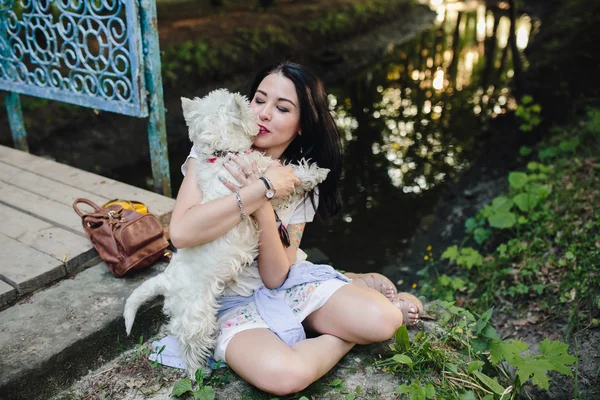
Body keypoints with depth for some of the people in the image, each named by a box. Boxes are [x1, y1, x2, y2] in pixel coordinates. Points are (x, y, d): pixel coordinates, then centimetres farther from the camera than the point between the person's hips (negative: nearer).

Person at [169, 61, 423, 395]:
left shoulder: (301, 183, -6)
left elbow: (276, 276, -14)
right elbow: (182, 232, -28)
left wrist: (262, 206, -27)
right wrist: (263, 187, -28)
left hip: (287, 281, 2)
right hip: (228, 297, -1)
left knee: (383, 320, -22)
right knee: (286, 374, -32)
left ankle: (359, 286, 11)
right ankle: (348, 334, -3)